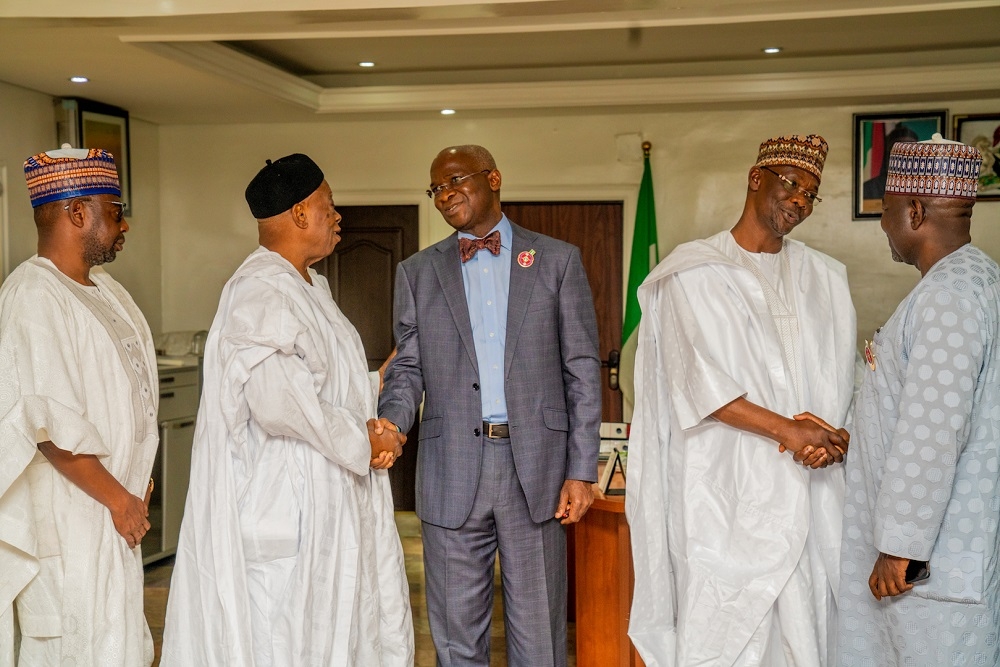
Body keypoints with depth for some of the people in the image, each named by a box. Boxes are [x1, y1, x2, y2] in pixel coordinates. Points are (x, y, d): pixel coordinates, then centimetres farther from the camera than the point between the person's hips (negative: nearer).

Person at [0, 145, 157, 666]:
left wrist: (134, 491, 11)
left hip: (113, 518, 9)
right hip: (67, 521, -9)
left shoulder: (105, 291, 12)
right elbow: (51, 424, -23)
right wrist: (119, 499, -16)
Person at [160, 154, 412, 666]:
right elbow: (277, 400, -28)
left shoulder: (311, 286, 14)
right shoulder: (260, 292, -19)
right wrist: (363, 441, -16)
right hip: (287, 504, -10)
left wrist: (374, 427, 1)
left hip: (330, 499, 10)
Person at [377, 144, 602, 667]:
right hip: (452, 472, 2)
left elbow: (582, 369, 3)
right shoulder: (417, 272, 10)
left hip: (536, 467, -1)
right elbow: (408, 367, 8)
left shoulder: (557, 260, 5)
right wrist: (390, 424, -14)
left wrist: (581, 471, -3)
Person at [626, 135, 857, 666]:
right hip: (725, 487, -4)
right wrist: (789, 430, -16)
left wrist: (823, 434, -14)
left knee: (806, 623, 5)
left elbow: (840, 377, 7)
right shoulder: (694, 272, 0)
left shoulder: (824, 279, 14)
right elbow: (697, 379, -10)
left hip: (808, 488, 4)